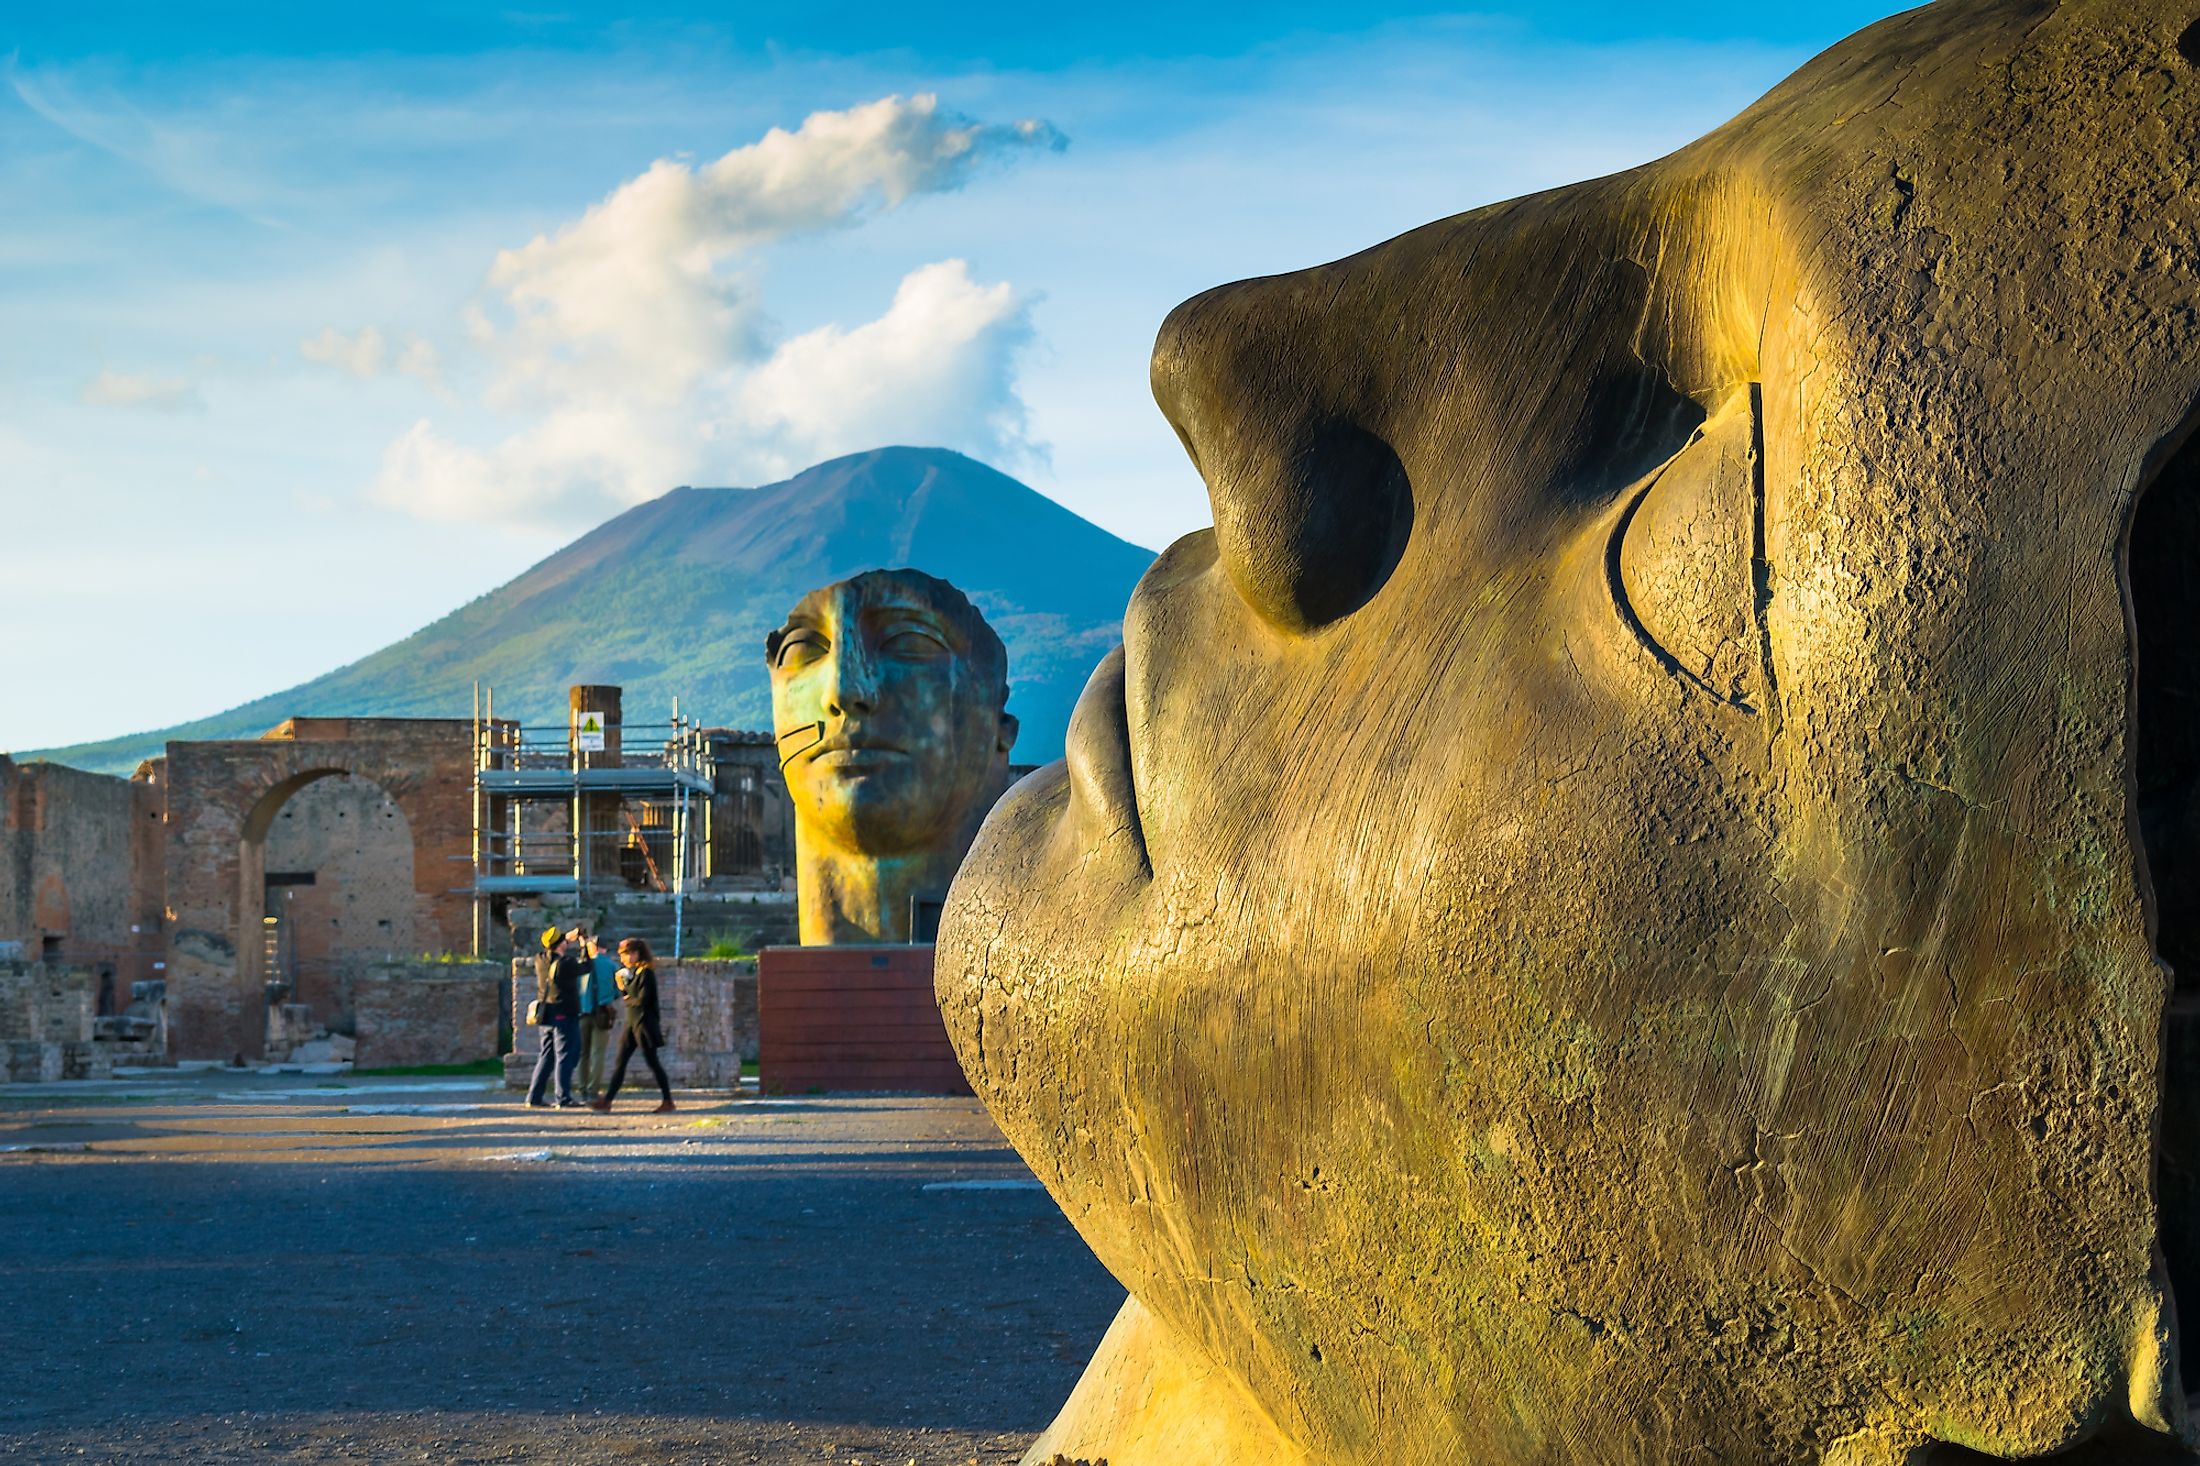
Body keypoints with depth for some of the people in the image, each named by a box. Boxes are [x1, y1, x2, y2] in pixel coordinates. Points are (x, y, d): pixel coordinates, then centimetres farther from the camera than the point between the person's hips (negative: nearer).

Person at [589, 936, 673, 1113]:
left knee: (652, 1062, -4)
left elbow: (642, 1000, -19)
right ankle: (607, 1100, 4)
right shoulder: (633, 972, 14)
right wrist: (622, 986, -2)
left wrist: (628, 999, -1)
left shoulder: (646, 972, -13)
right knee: (620, 1062, 5)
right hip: (632, 1023, 9)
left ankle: (668, 1102, 4)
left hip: (644, 1024, -9)